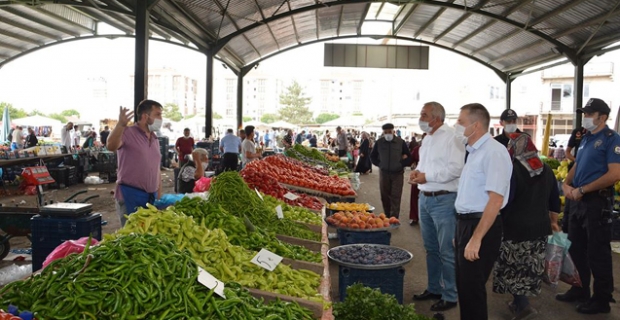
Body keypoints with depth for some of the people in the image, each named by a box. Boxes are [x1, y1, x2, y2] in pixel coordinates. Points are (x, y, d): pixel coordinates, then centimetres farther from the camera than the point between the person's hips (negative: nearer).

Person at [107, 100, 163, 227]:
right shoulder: (128, 133, -8)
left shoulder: (155, 139, 14)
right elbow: (111, 146, -30)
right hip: (131, 195, -7)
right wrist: (121, 125, -45)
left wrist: (159, 197, 16)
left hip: (152, 197, 7)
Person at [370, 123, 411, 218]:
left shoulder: (401, 142, -4)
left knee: (395, 197, -6)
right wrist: (379, 164, 1)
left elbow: (408, 157, 2)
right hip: (384, 173, 3)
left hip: (397, 174, -2)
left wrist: (401, 164, -7)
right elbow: (372, 156, 13)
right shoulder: (379, 142, 1)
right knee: (385, 197, 9)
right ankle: (387, 217, 21)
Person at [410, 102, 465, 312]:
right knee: (430, 248, 17)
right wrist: (418, 171, 3)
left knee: (446, 251, -1)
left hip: (443, 200, -9)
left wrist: (427, 176, -19)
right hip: (425, 198, 9)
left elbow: (456, 168, -21)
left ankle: (450, 296, 10)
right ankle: (434, 288, 30)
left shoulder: (451, 137, -13)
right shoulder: (428, 138, 15)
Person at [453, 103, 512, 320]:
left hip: (480, 227, -9)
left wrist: (476, 238, -25)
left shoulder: (493, 152, -18)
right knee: (464, 286, 18)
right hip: (465, 223, 9)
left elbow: (495, 199, -24)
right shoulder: (474, 152, 12)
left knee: (472, 288, 1)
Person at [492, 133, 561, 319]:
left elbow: (504, 202, -17)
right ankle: (519, 303, 24)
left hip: (515, 228, -6)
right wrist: (553, 222, 29)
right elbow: (555, 200, 18)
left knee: (512, 269, 6)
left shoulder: (512, 170, -13)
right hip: (540, 228, 7)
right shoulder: (546, 170, 9)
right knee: (529, 268, 14)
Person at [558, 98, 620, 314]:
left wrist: (581, 190, -19)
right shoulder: (585, 138, 14)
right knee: (576, 247, 15)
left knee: (597, 252, 1)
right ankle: (580, 289, 29)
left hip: (598, 201, -8)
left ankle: (601, 299, 14)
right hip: (578, 200, 8)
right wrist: (566, 184, 2)